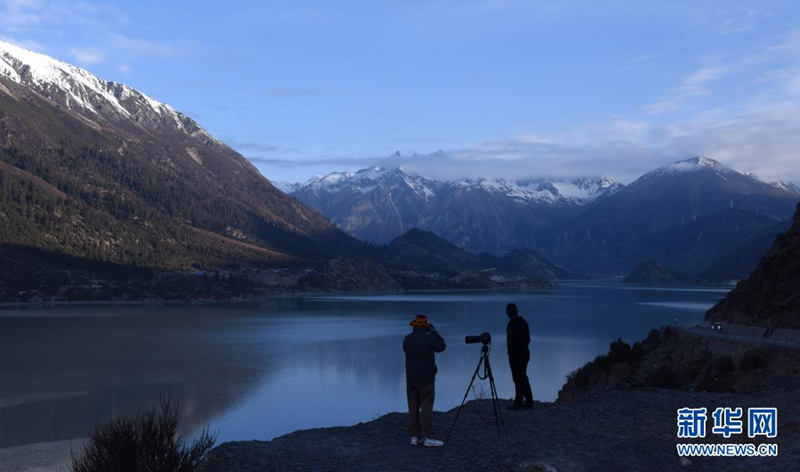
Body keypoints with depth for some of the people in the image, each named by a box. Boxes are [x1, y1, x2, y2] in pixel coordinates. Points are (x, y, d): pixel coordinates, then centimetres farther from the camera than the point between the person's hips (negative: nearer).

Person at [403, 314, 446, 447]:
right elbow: (441, 347, 6)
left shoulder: (407, 339, 0)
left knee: (413, 408, 7)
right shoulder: (429, 338, -11)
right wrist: (434, 331, 13)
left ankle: (415, 437, 9)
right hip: (425, 380, -4)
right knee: (427, 408, -3)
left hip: (411, 379, 4)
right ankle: (429, 438, -5)